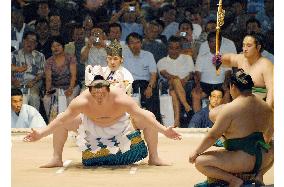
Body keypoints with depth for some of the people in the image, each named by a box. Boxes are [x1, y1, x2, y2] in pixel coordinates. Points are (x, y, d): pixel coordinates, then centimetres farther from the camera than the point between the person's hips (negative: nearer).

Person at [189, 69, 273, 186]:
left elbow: (212, 136, -10)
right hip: (263, 161, 7)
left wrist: (196, 152, 4)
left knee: (199, 162, 0)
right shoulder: (266, 107, 6)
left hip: (243, 162, -7)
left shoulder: (229, 109, -13)